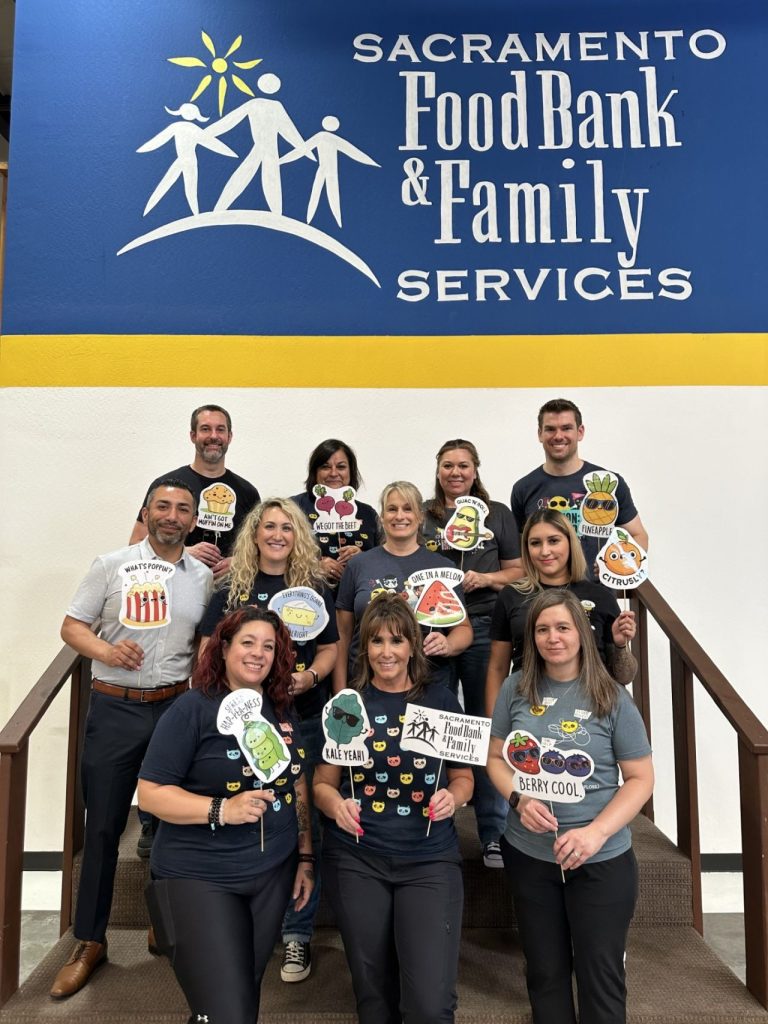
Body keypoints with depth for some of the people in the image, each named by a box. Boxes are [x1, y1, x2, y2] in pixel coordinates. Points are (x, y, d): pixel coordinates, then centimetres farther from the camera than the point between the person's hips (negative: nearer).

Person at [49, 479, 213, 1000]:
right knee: (103, 824, 7)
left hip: (177, 707, 2)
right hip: (115, 707, -1)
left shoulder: (204, 577, 5)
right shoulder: (111, 565, 0)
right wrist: (106, 650, -18)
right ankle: (90, 941, 23)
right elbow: (72, 626, 1)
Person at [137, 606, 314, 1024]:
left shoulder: (283, 712, 5)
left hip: (274, 874, 6)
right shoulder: (193, 708, -13)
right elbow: (151, 792, -15)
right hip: (198, 877, -5)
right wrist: (222, 809, -27)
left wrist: (306, 856, 11)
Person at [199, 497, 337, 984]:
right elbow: (211, 648, 4)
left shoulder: (315, 586, 4)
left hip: (303, 719, 0)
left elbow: (330, 647, 4)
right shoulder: (232, 587, 4)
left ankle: (297, 933, 21)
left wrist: (310, 677, -14)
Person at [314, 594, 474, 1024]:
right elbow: (323, 783, 5)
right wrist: (336, 805, -16)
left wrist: (451, 797, -13)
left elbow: (464, 777, 8)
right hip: (357, 859, 1)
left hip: (430, 859, 0)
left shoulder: (441, 701, 0)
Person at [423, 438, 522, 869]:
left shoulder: (498, 514, 11)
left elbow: (517, 571, 9)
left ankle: (494, 836, 14)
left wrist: (484, 578, -8)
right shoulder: (421, 515, 11)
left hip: (484, 629, 0)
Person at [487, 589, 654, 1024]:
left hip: (602, 861, -2)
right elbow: (496, 757, 4)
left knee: (601, 976, 11)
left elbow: (641, 778, -7)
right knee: (545, 972, 18)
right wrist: (520, 800, -16)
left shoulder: (611, 698, -10)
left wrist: (595, 833, -20)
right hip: (528, 855, 2)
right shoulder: (517, 689, -4)